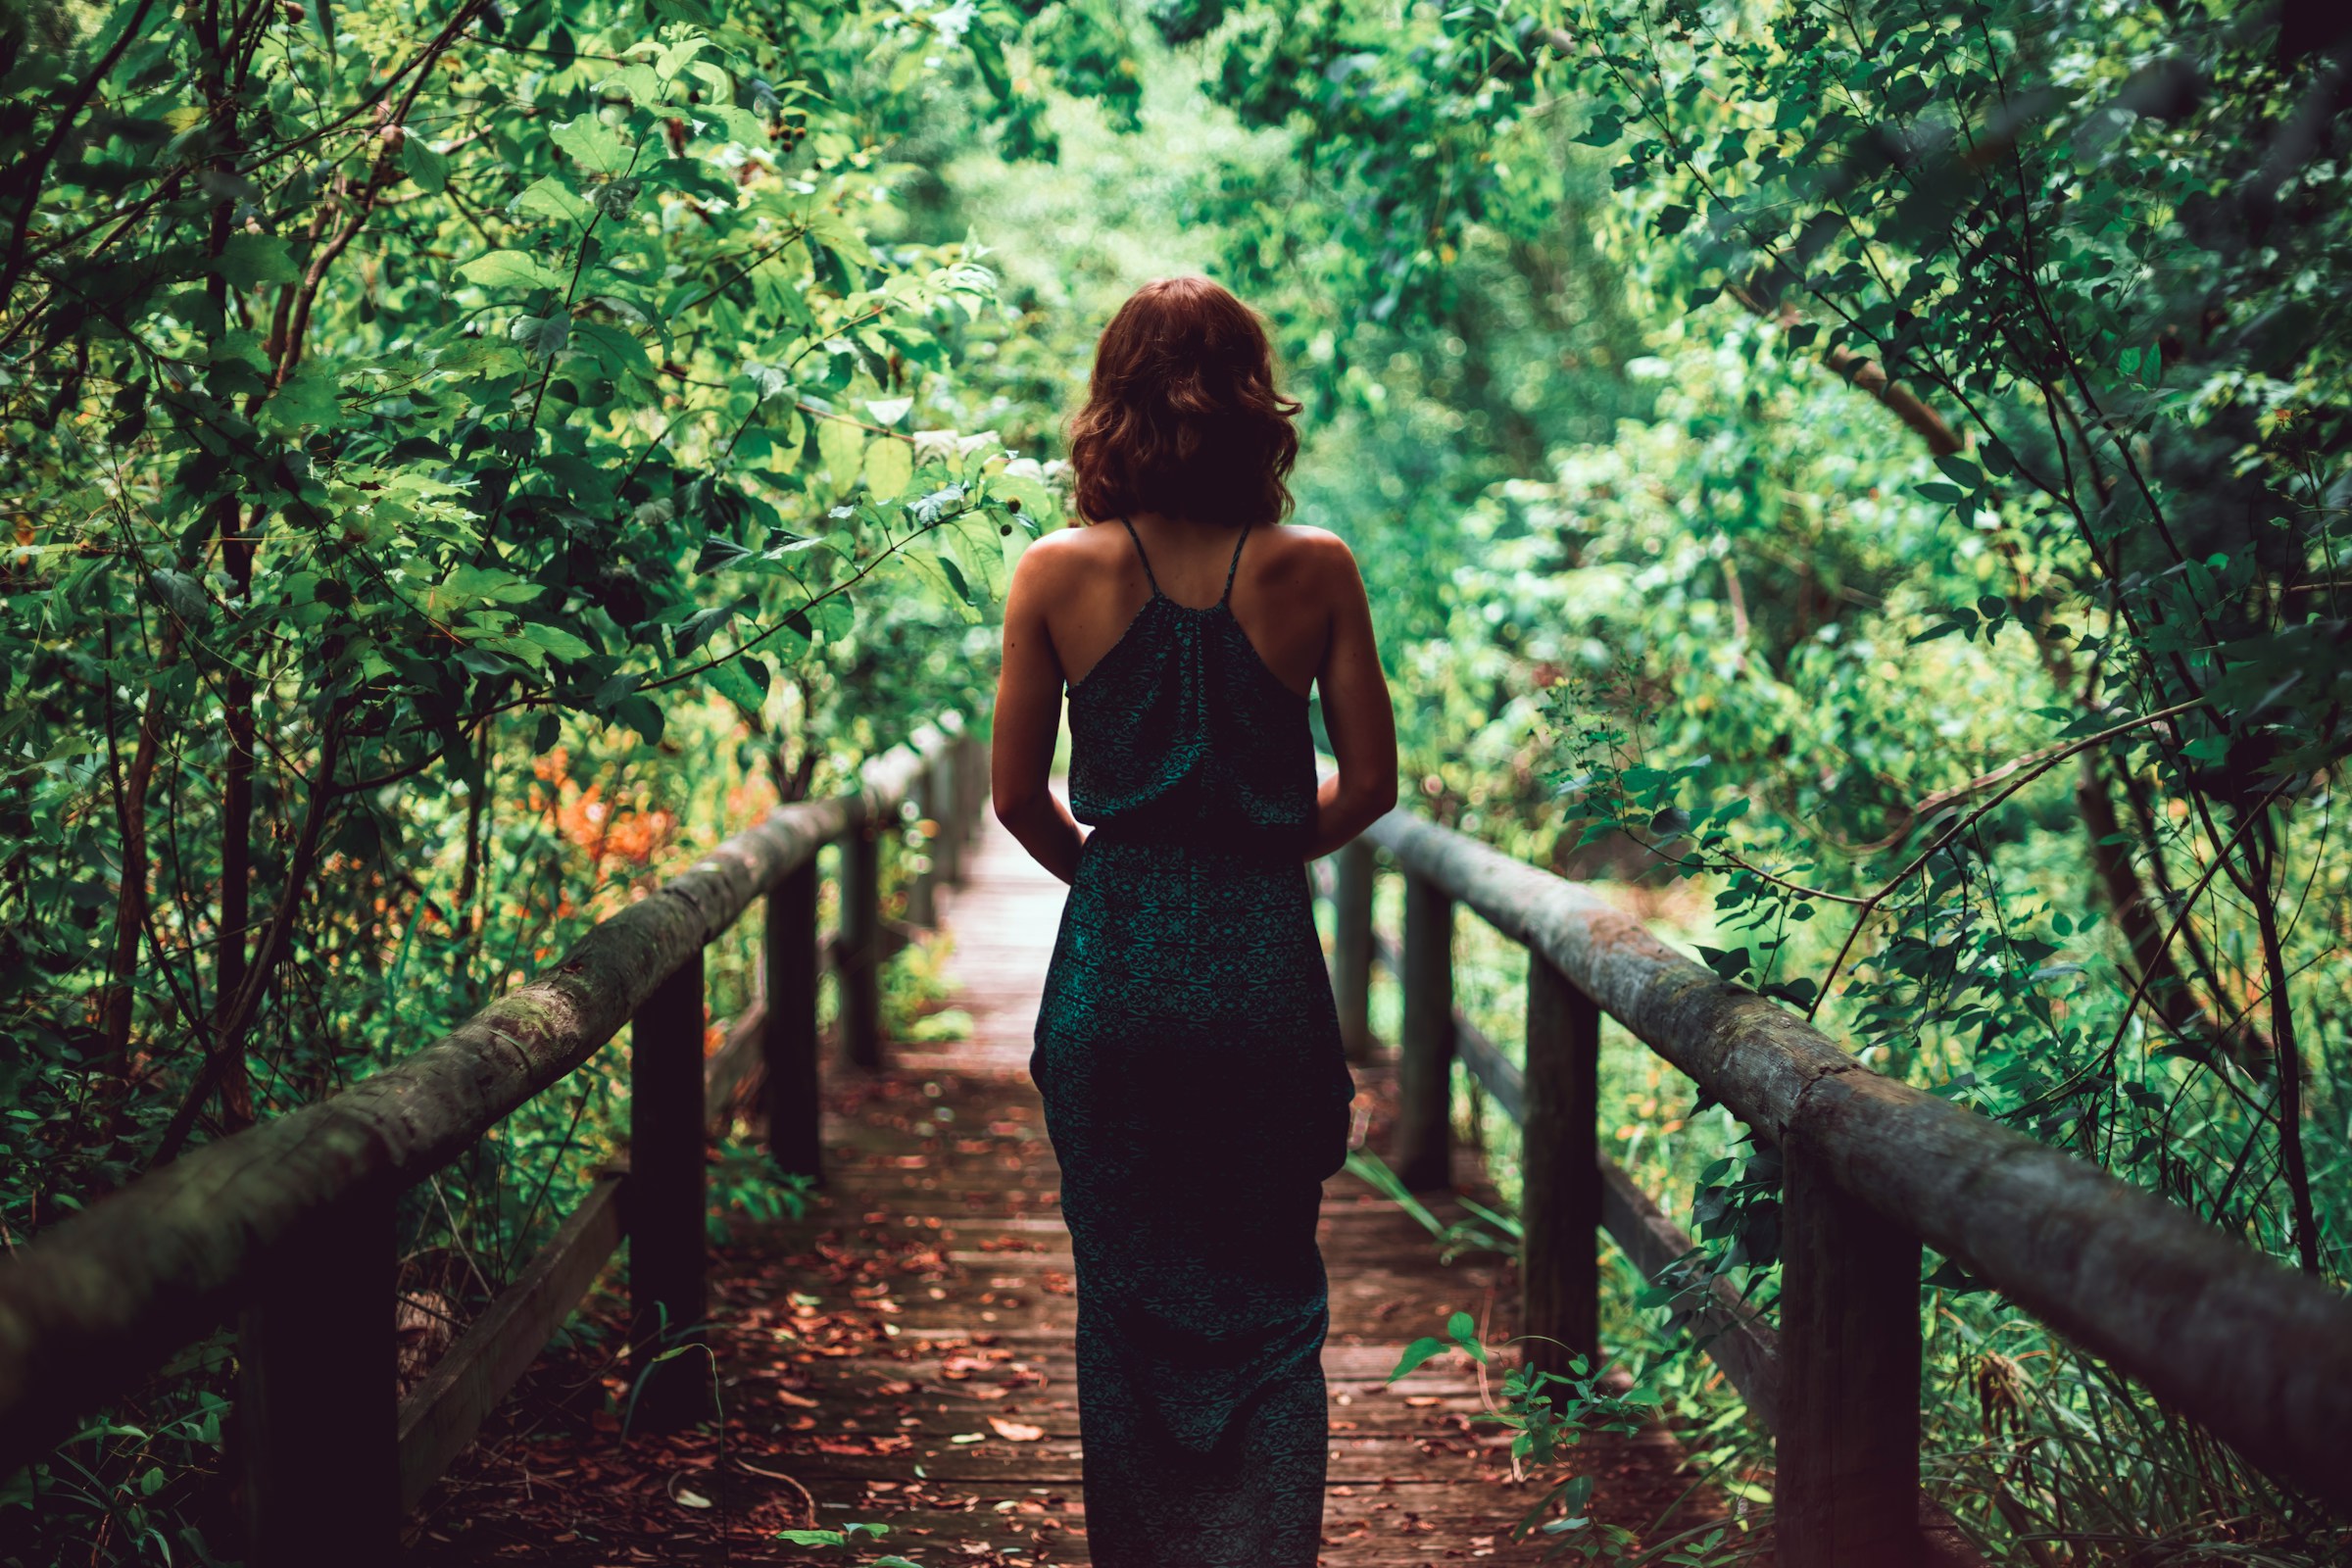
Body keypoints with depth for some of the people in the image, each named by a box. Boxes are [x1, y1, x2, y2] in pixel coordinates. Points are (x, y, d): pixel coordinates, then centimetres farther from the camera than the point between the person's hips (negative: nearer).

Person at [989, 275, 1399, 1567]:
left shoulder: (1058, 574, -5)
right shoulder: (1312, 571, -5)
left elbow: (1018, 797, -1)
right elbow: (1368, 784, 1)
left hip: (1113, 968, 0)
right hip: (1265, 964, 0)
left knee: (1123, 1296, 13)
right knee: (1269, 1302, 10)